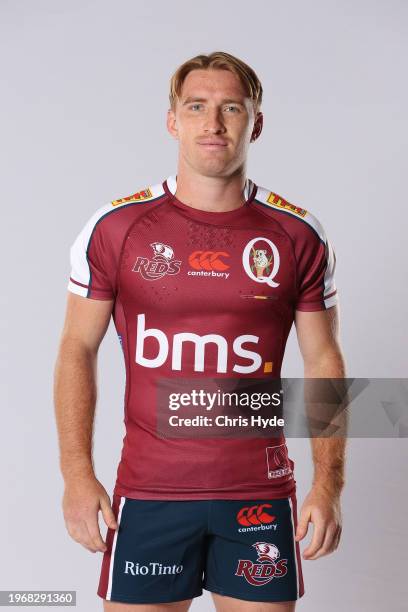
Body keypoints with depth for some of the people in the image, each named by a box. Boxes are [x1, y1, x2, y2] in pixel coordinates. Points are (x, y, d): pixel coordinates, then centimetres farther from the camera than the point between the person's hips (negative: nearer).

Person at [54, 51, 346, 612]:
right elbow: (78, 350, 1)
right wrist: (77, 474, -5)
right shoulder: (116, 227, -3)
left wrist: (329, 483, -3)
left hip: (260, 494, 1)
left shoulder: (298, 237, -1)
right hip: (148, 492, 0)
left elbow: (324, 361, 4)